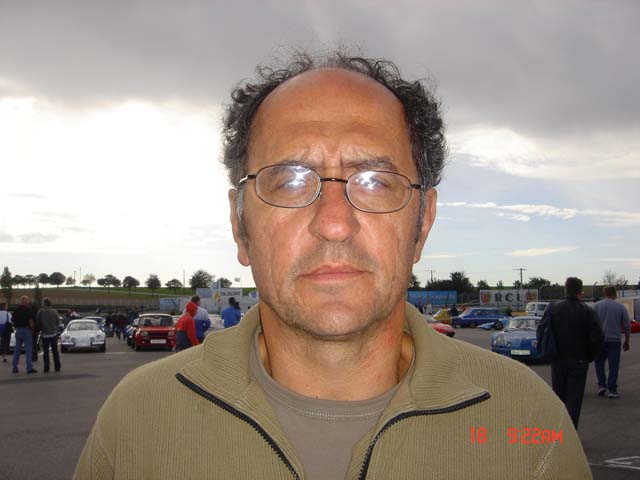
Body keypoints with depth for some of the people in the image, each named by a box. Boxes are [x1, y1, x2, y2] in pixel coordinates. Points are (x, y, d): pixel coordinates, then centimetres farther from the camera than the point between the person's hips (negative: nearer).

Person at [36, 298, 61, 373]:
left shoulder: (40, 311, -12)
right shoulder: (54, 311, -5)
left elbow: (37, 322, -6)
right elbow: (58, 322, 0)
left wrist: (41, 329, 12)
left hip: (44, 334, -2)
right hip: (53, 333, 2)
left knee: (45, 352, 3)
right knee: (55, 351, 11)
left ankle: (46, 368, 0)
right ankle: (57, 367, 12)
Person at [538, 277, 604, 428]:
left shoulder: (552, 309, -2)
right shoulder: (587, 312, -8)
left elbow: (541, 333, -4)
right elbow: (597, 338, -12)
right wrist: (589, 357, 2)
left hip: (557, 360, 3)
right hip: (578, 361, -2)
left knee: (558, 396, 15)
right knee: (574, 399, 3)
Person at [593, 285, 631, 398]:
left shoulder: (597, 306, -1)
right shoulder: (621, 307, 0)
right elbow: (627, 326, 2)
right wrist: (626, 341, 13)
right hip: (615, 340, 0)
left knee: (599, 362, 17)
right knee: (613, 365, 4)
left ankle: (601, 385, 9)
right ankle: (612, 389, 1)